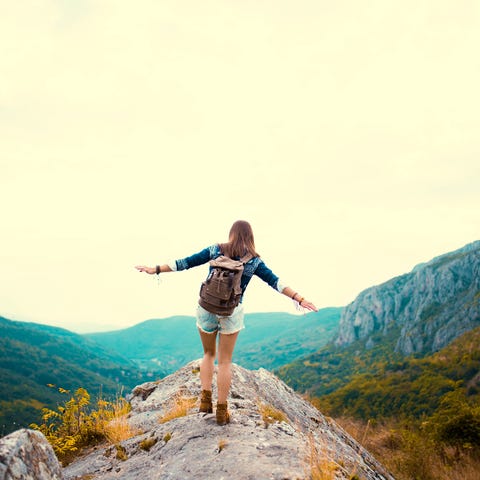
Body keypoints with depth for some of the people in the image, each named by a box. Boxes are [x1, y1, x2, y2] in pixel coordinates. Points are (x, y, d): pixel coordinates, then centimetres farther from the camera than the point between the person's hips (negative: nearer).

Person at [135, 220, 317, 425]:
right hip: (232, 312, -1)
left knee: (209, 353, 22)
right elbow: (275, 282, -8)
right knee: (225, 361, 9)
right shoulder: (254, 261, -3)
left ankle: (205, 399, 12)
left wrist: (156, 269, 3)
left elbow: (186, 263, -3)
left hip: (207, 308, 1)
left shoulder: (216, 250, -2)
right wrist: (300, 299, -8)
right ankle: (221, 411, 12)